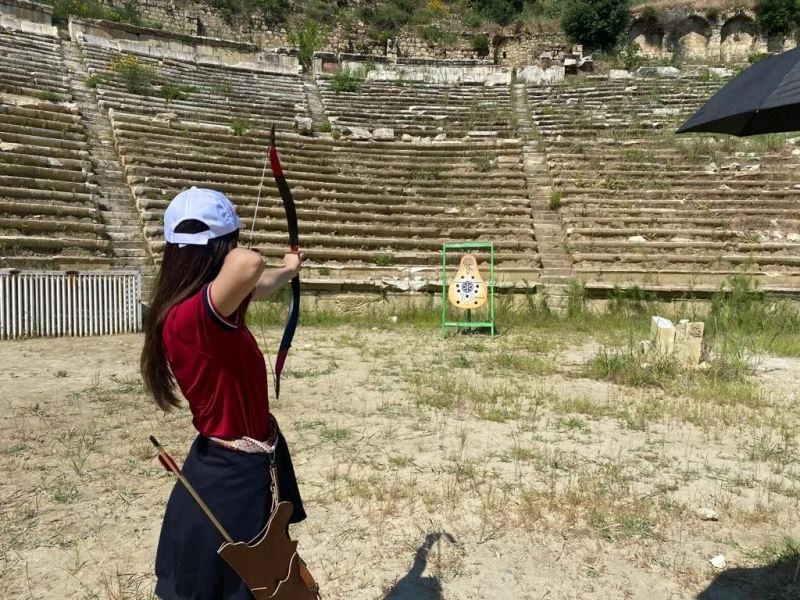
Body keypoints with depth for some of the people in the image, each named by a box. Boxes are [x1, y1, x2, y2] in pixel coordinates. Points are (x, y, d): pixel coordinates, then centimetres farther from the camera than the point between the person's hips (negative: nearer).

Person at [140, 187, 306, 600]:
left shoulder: (206, 308, -1)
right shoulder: (192, 316, -30)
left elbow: (253, 287, 21)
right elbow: (249, 265, -49)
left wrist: (287, 270, 40)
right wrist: (229, 257, -24)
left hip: (243, 468, 9)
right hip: (231, 478, -9)